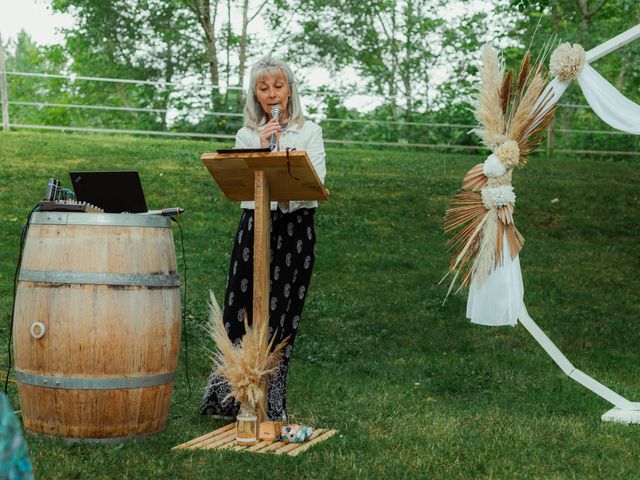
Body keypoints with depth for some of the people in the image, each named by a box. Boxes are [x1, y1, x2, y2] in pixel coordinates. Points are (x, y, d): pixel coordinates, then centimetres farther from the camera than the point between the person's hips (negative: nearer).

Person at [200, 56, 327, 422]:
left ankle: (271, 405, 8)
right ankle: (228, 398, 4)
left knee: (282, 316, 0)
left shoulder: (309, 132, 8)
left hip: (296, 226, -1)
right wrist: (261, 148, -12)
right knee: (242, 312, -5)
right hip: (255, 225, 1)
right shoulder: (247, 135, 12)